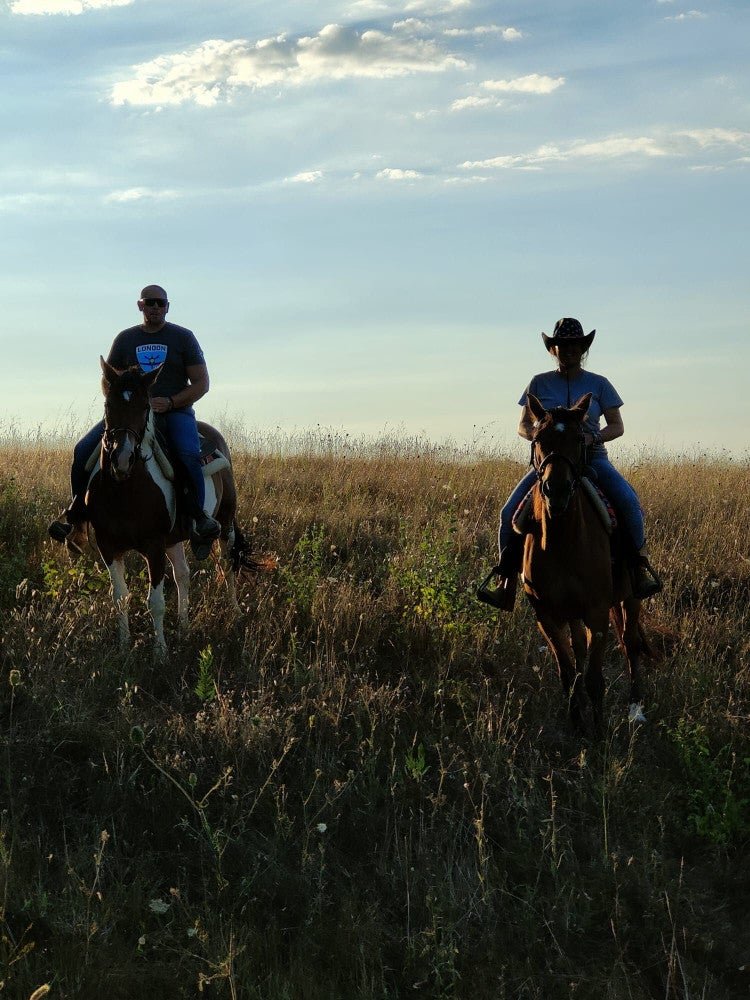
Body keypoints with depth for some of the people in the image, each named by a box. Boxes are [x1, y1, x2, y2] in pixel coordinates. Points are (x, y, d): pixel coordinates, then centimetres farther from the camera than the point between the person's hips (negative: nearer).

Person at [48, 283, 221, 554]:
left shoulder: (183, 337, 3)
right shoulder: (125, 339, 12)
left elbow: (201, 384, 0)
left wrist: (169, 402, -15)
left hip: (175, 410, -3)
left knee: (189, 454, -36)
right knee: (83, 450, -14)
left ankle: (199, 517, -27)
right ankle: (77, 514, -3)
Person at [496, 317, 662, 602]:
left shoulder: (599, 384, 5)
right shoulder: (540, 384, 7)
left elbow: (617, 426, 5)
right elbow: (523, 425, 11)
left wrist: (593, 436, -15)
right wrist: (537, 434, -12)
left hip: (592, 458, -1)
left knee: (628, 501, -27)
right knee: (510, 512, -18)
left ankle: (639, 563, -11)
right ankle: (506, 572, 1)